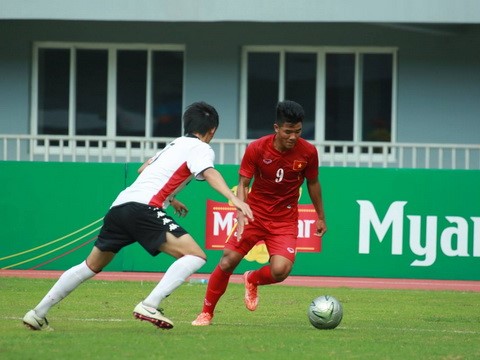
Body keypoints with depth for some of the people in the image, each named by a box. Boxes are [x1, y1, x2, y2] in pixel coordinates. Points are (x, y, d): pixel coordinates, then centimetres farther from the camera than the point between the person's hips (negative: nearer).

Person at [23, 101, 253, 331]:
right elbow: (209, 174, -15)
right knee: (196, 256, -11)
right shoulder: (201, 148, 6)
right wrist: (234, 199, -30)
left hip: (119, 206, 8)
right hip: (143, 209, -8)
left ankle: (38, 314, 21)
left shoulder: (174, 145, 30)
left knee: (91, 266, 21)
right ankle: (149, 306, -23)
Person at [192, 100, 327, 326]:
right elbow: (243, 184, -8)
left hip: (285, 220, 0)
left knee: (280, 271, -20)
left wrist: (321, 217, 15)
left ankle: (252, 280, 17)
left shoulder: (308, 152, -11)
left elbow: (312, 184, 7)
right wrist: (241, 214, -23)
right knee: (227, 262, -10)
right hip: (255, 213, 0)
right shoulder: (256, 149, -15)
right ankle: (206, 313, 10)